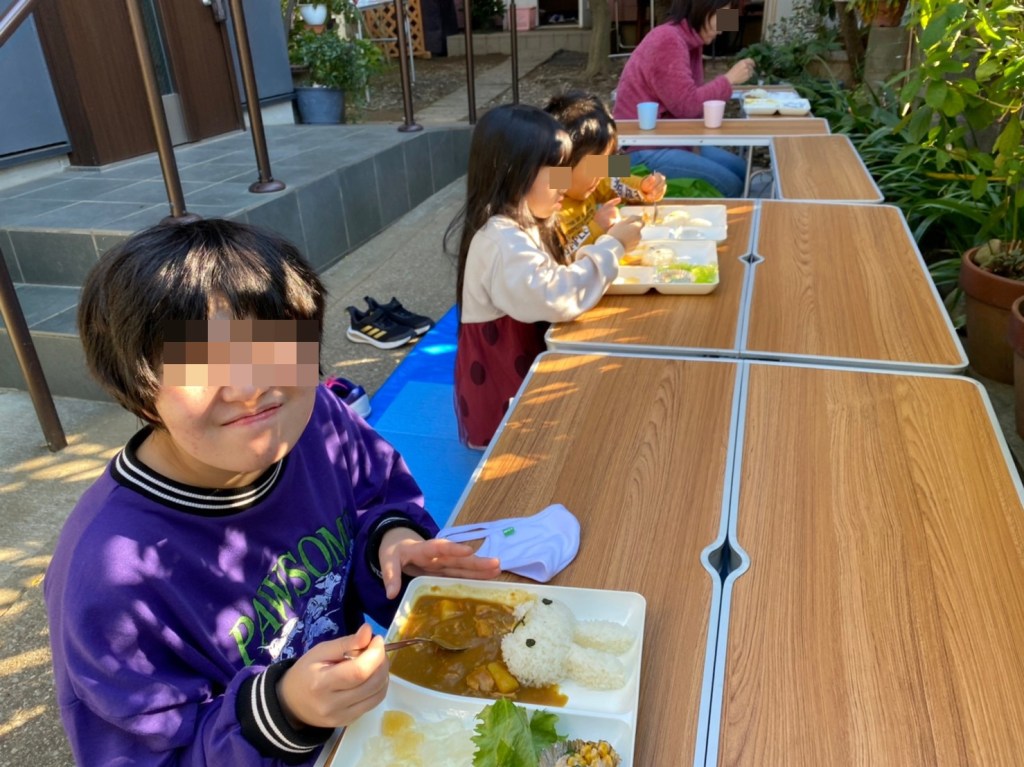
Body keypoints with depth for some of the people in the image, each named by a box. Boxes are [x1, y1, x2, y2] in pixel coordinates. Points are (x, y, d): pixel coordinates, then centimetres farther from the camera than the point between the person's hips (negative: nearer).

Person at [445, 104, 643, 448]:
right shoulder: (501, 240, -26)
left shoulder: (519, 226, 7)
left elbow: (553, 278, 9)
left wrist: (598, 247, -3)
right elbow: (556, 298, -36)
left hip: (524, 370, 9)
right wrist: (611, 246, -24)